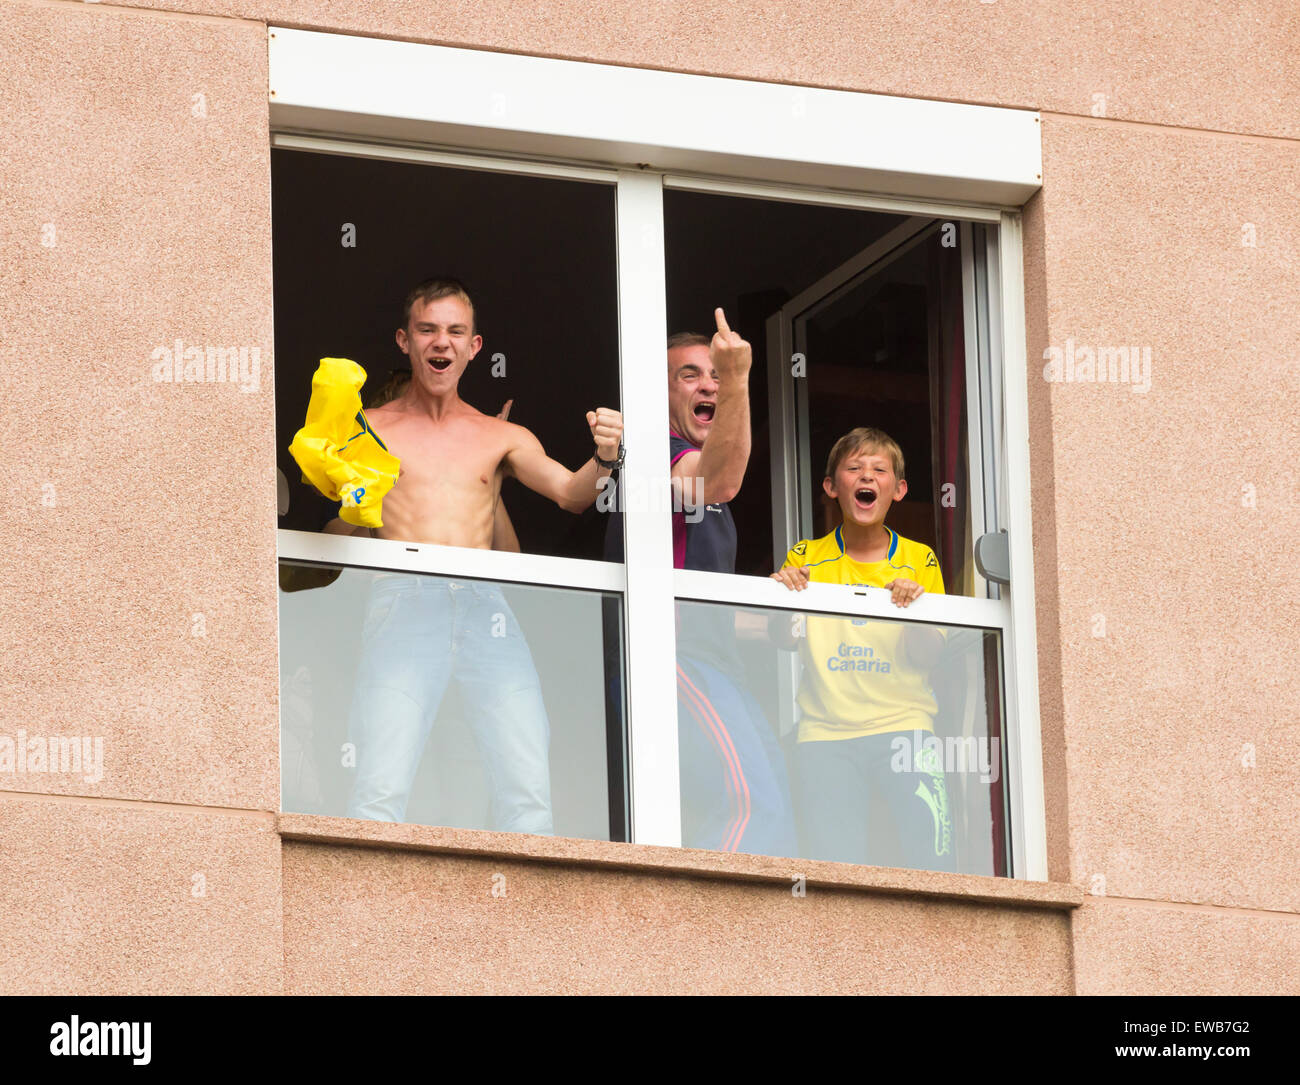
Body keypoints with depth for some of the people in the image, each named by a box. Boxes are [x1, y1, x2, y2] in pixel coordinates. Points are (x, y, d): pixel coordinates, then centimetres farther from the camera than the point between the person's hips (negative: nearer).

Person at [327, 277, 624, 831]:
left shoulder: (502, 438, 23)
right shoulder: (371, 428, 16)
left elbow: (570, 493, 9)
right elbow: (341, 535, 5)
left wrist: (604, 458, -12)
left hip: (484, 602, 3)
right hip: (403, 598, -3)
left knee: (529, 793, -13)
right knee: (381, 790, -20)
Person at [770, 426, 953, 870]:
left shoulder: (918, 560, 10)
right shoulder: (806, 559, 11)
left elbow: (927, 658, 2)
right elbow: (787, 642, 3)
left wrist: (916, 609, -16)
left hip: (902, 722, 0)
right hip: (826, 731, 0)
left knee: (931, 861, -15)